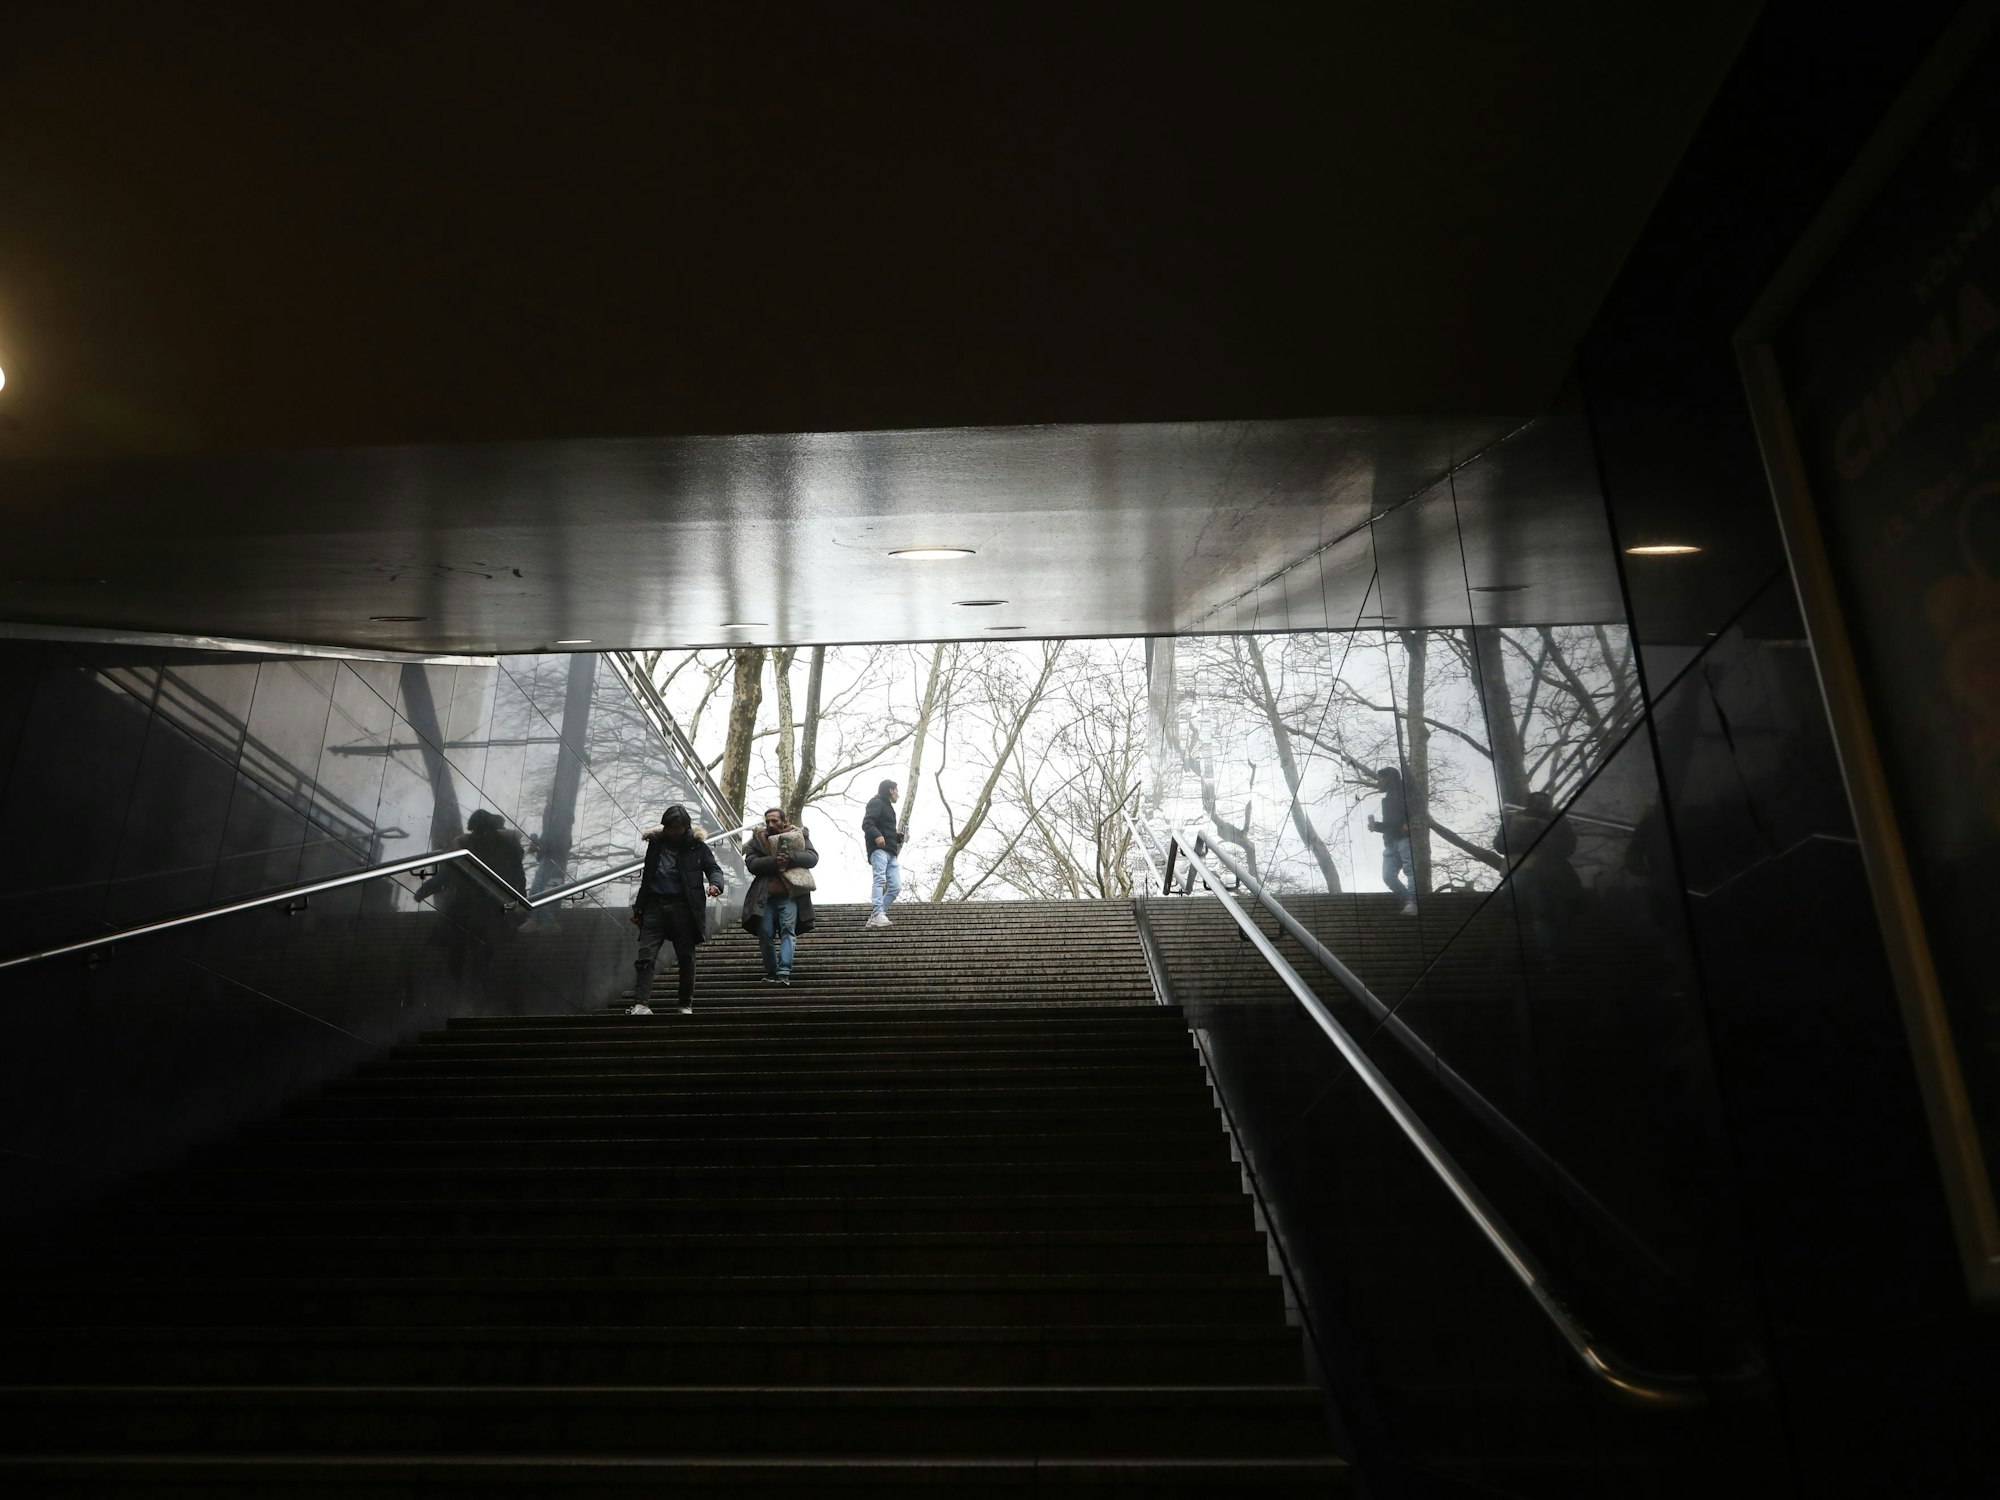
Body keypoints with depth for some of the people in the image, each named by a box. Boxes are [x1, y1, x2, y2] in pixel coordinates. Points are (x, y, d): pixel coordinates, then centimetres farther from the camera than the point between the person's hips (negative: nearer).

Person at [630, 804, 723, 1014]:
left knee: (686, 958, 4)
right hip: (655, 905, 2)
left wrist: (715, 884, -26)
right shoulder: (656, 842, 11)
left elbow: (713, 868, -2)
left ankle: (686, 1005, 16)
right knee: (645, 955, -8)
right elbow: (647, 877, 19)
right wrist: (638, 907, 20)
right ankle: (639, 1004, -12)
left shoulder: (697, 846, 2)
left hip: (682, 907, -2)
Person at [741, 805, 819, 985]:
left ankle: (784, 972, -20)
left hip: (790, 895, -2)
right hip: (765, 896, 2)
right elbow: (751, 864, -3)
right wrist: (774, 861, -19)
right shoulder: (758, 840, 12)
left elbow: (813, 857, -4)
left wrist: (791, 857, -20)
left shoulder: (799, 836, 11)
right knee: (765, 933, -1)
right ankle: (771, 972, 13)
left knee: (788, 930, -14)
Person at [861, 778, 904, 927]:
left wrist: (899, 836, 19)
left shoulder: (888, 807, 33)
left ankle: (873, 918, -3)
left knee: (895, 886, -2)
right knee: (880, 880, -23)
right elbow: (867, 823, -13)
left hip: (890, 852, 9)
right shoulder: (877, 803, 4)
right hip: (879, 849, -9)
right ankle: (878, 914, -34)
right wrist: (877, 835, -30)